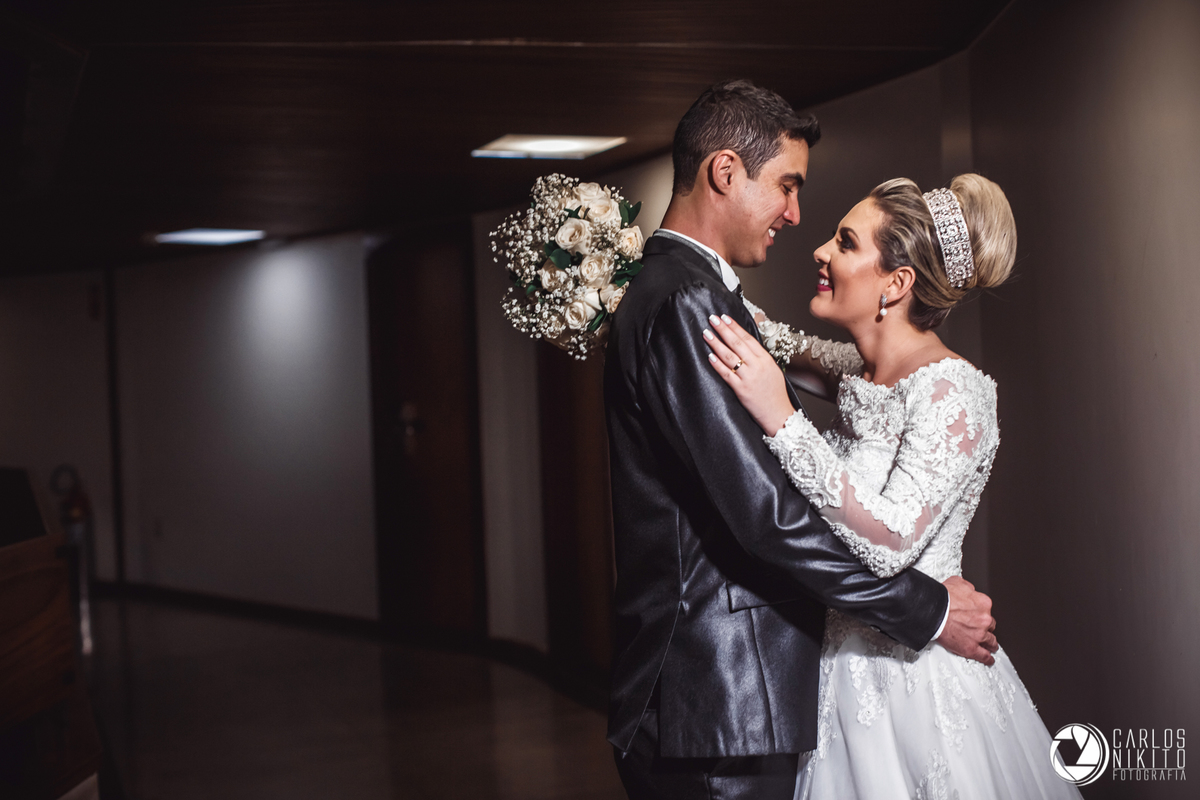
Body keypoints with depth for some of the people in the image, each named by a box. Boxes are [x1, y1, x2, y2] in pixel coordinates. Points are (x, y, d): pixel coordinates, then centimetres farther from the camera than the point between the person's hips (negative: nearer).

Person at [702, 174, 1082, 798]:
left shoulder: (950, 390, -20)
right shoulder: (861, 371, 4)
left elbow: (890, 542, -29)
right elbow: (804, 354, 28)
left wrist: (780, 419, -31)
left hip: (915, 683, -7)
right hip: (848, 668, 7)